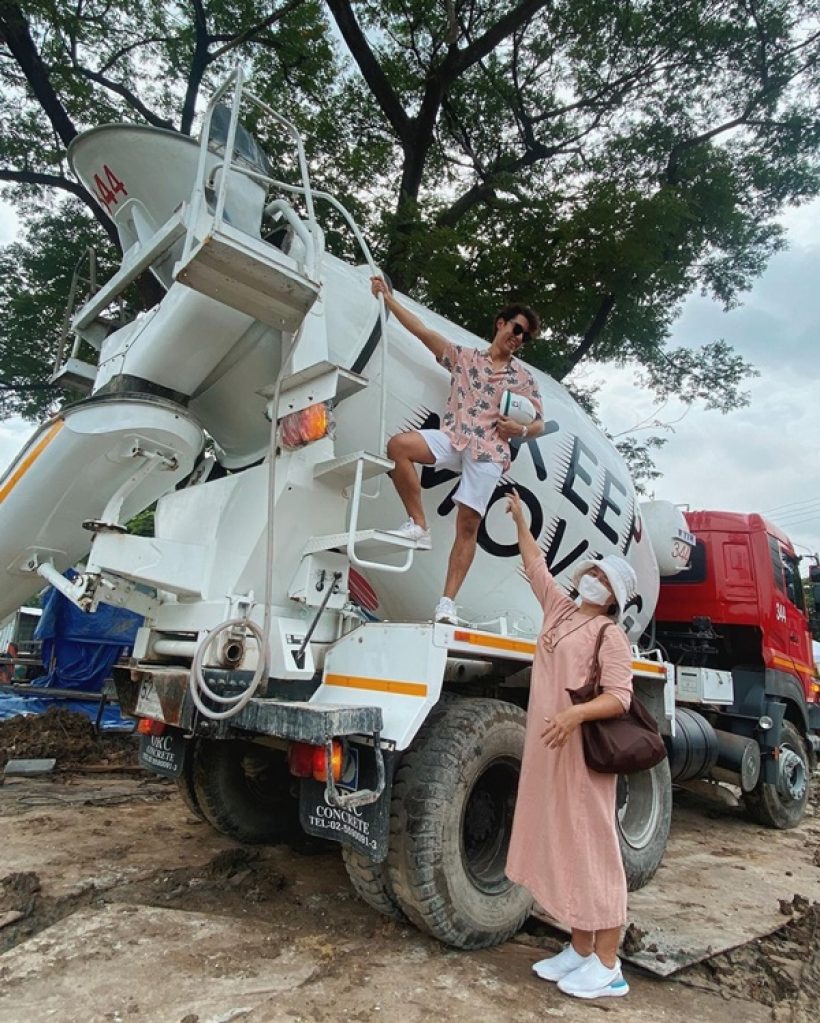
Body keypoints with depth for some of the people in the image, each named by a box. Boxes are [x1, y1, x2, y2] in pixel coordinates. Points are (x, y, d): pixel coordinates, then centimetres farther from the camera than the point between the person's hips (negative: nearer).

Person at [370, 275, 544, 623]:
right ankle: (419, 526, -18)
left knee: (468, 525, -11)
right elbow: (422, 331, 12)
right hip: (453, 438, 2)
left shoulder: (524, 377, 17)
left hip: (489, 451, -1)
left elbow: (539, 425, 17)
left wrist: (520, 430, -7)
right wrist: (387, 297, 8)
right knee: (399, 444, -26)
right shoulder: (464, 356, 17)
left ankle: (447, 602, -10)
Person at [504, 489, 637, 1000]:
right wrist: (520, 520, 28)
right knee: (562, 845, 14)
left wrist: (578, 712, -34)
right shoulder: (560, 609, 13)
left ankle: (607, 967, 14)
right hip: (546, 749, 8)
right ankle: (580, 950, 28)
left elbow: (620, 696, -16)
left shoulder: (610, 634, -7)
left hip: (581, 751, -8)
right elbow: (537, 566, 24)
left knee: (592, 848, 1)